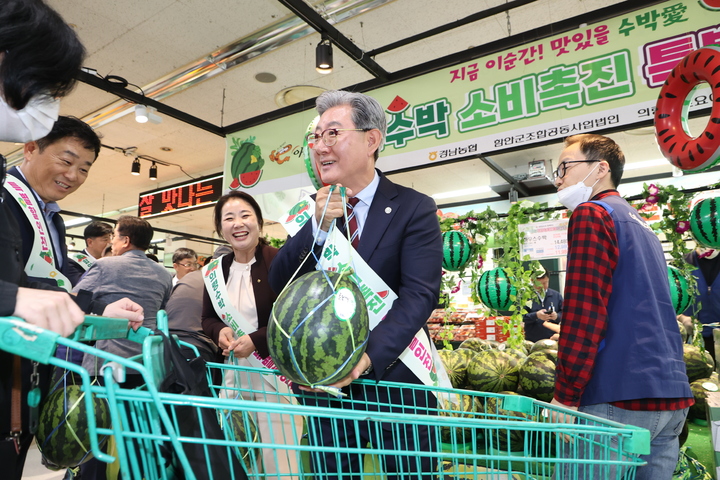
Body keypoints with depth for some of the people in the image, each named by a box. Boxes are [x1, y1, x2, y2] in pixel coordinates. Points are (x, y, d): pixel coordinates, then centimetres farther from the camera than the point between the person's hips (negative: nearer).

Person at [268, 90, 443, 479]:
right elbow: (278, 283, -1)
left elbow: (420, 293, -16)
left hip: (395, 384, -3)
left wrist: (367, 357, -30)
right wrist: (318, 224, -16)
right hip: (323, 386, 4)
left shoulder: (413, 208, -7)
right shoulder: (317, 210, 5)